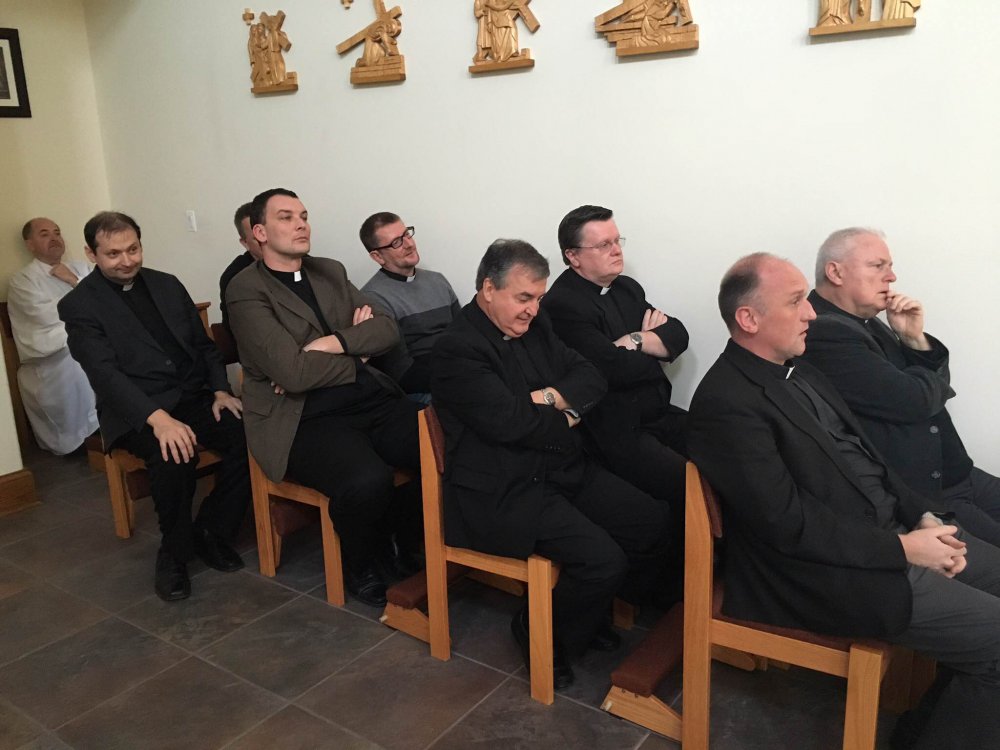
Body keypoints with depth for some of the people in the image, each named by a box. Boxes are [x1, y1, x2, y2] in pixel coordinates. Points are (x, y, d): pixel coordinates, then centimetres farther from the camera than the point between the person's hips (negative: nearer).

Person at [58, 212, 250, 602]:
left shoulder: (168, 285, 14)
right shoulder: (79, 305, -1)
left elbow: (204, 344, 16)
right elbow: (104, 372, -15)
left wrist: (220, 390, -3)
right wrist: (157, 417, -30)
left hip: (194, 397, 5)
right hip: (136, 412, -4)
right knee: (174, 455, -36)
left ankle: (211, 531, -2)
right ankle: (174, 551, -9)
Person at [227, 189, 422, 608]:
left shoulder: (331, 272, 18)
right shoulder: (246, 290, -3)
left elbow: (387, 330, 7)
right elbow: (292, 372, -15)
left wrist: (333, 344, -10)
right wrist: (357, 352, -1)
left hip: (371, 400, 6)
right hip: (304, 418, -6)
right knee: (368, 481, -33)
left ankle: (400, 544, 9)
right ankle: (361, 569, 1)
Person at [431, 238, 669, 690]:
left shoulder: (535, 327, 11)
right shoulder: (456, 349, -14)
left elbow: (591, 378, 7)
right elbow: (509, 421, -24)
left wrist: (553, 398, -14)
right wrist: (564, 419, -6)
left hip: (562, 470, 9)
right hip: (501, 493, -8)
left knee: (653, 523, -3)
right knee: (604, 560, -22)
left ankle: (592, 614, 21)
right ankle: (543, 636, 8)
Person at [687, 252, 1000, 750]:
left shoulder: (795, 368, 11)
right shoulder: (726, 403, -20)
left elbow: (863, 456, 15)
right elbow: (789, 522, -23)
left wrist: (925, 518, 0)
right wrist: (903, 548, -17)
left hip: (890, 531, 10)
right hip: (834, 572, -10)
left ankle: (951, 709, 25)